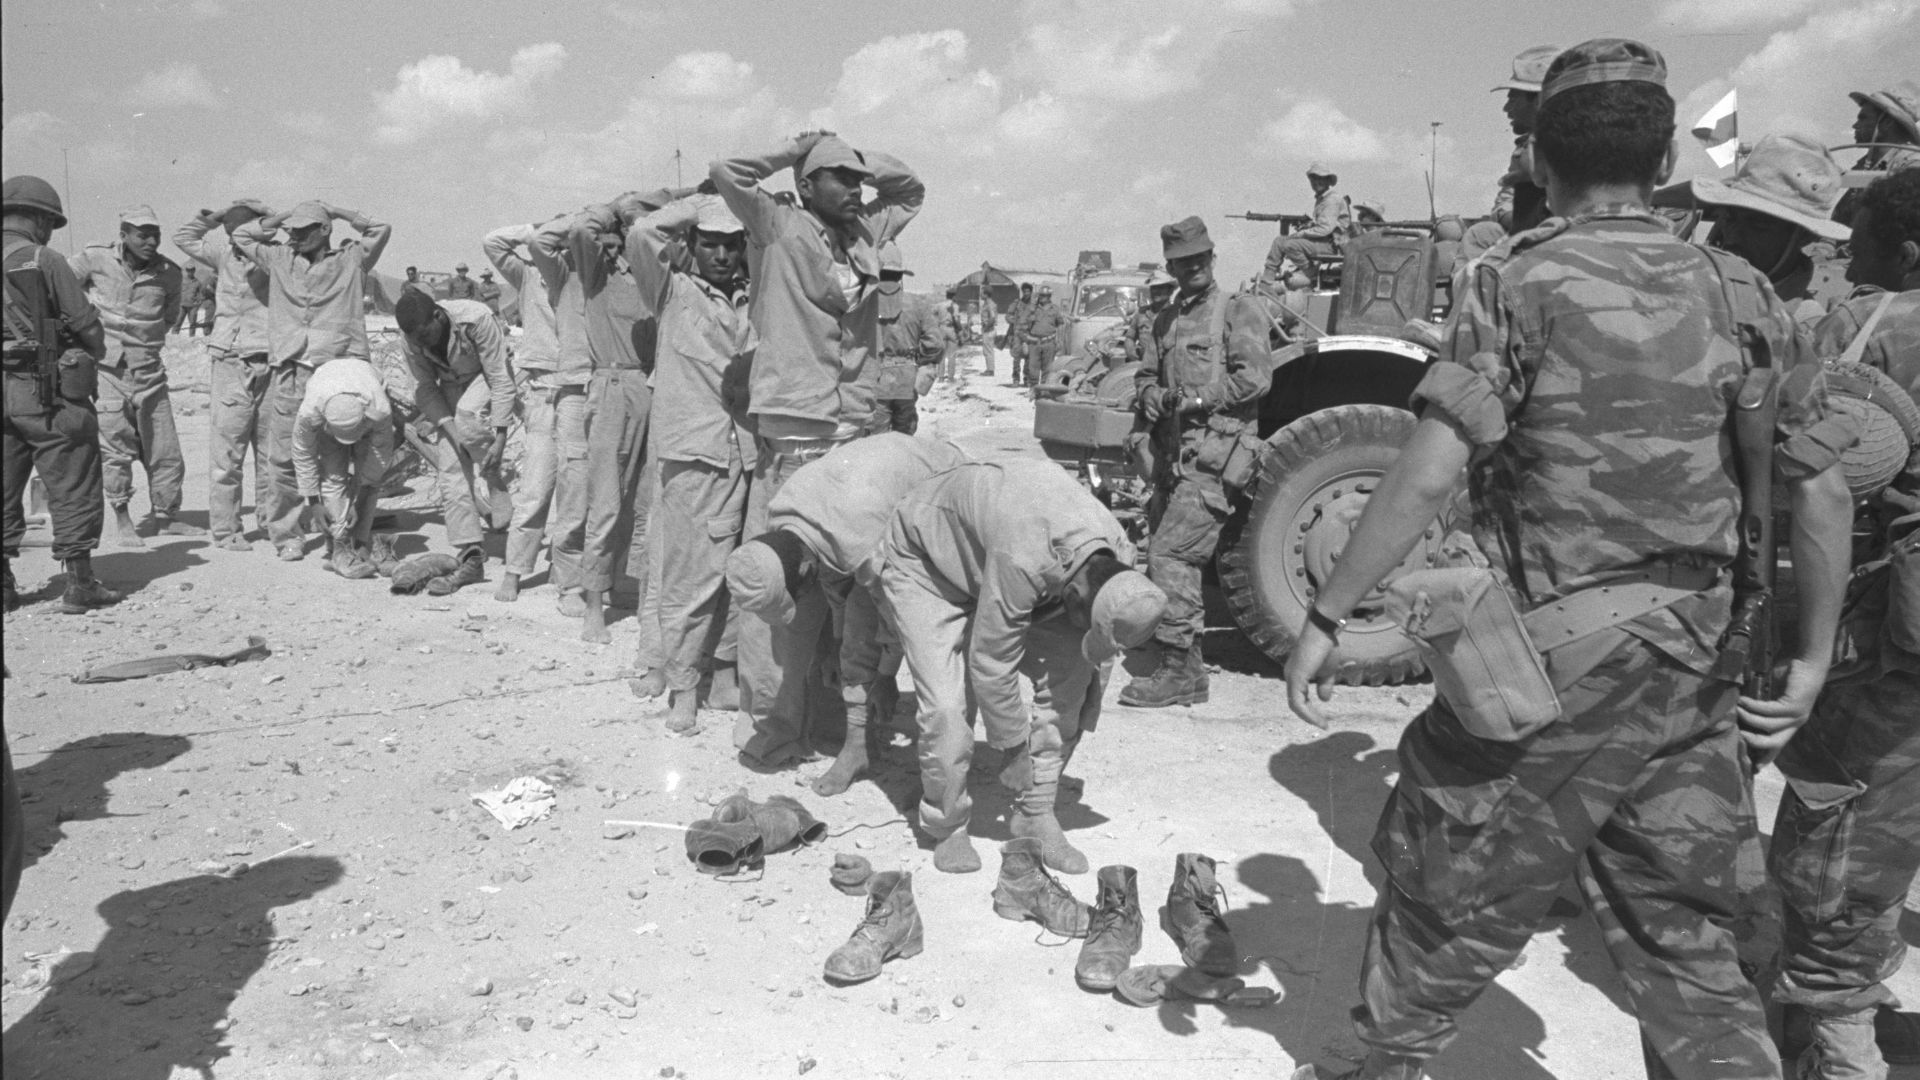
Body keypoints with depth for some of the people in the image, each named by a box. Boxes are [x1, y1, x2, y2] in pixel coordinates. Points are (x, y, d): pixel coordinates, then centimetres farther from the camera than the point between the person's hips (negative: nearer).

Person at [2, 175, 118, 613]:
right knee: (72, 487, 2)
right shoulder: (43, 260, -8)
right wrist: (96, 352, 11)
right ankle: (79, 583, 4)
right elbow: (85, 322, -8)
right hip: (46, 393, -5)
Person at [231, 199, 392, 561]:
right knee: (285, 458, 0)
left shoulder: (350, 260, 12)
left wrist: (336, 212, 12)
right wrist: (278, 218, 20)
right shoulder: (280, 259, 19)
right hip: (290, 371, 3)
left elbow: (381, 231, 7)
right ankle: (288, 534, 9)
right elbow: (241, 236, 29)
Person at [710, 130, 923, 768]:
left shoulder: (863, 234, 17)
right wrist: (794, 151, 3)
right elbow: (725, 173, -11)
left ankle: (833, 711, 20)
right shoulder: (779, 227, 1)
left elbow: (911, 190, 32)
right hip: (795, 437, -6)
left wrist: (861, 158, 19)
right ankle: (768, 726, 4)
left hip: (856, 433, 6)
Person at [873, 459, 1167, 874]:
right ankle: (947, 831, 5)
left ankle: (1036, 814, 2)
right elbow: (991, 661, -31)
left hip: (985, 556, 6)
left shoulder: (1117, 556, -20)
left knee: (1072, 671, -12)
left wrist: (1081, 725, 0)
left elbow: (1095, 653, -3)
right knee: (948, 707, -21)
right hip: (922, 565, -6)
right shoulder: (1023, 561, -43)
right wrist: (1016, 747, -18)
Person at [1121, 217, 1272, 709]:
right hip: (1172, 454, 8)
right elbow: (1145, 376, 21)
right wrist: (1151, 397, -1)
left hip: (1212, 452, -8)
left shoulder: (1237, 311, 0)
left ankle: (1178, 670, -8)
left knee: (1170, 554, -15)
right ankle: (1184, 665, 20)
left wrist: (1197, 400, -14)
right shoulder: (1166, 320, 20)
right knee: (1163, 556, 9)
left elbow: (1254, 377, -12)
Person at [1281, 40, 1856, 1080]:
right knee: (1686, 936, 19)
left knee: (1447, 894, 14)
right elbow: (1822, 491, 7)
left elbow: (1429, 475, -20)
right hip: (1696, 671, 5)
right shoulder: (1739, 291, 6)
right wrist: (1811, 657, 16)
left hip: (1553, 668, -5)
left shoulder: (1519, 279, -10)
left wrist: (1322, 621, -14)